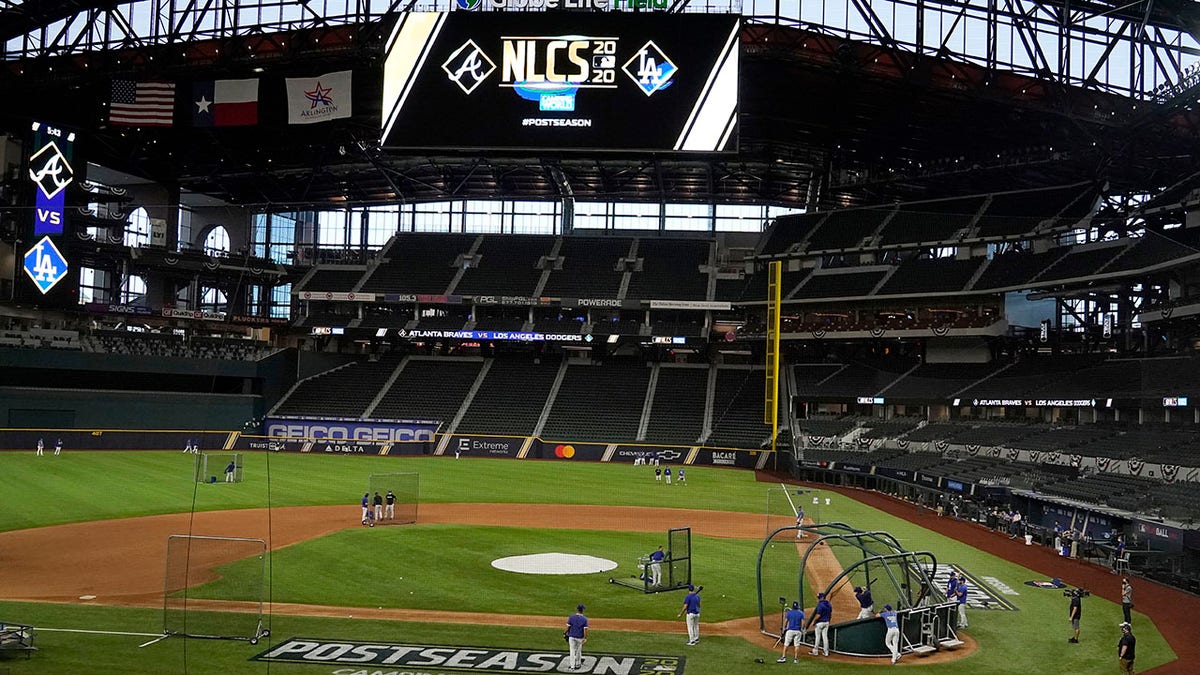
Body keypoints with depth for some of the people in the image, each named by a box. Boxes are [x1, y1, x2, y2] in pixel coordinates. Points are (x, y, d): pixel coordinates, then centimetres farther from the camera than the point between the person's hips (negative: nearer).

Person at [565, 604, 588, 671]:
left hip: (571, 637, 0)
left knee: (572, 651, 7)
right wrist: (585, 638, -9)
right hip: (580, 637, 0)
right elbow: (585, 629, -13)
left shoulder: (571, 617, -7)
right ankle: (578, 664, 28)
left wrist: (566, 634, 7)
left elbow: (568, 627, -6)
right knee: (578, 651, 16)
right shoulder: (584, 619, -8)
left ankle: (572, 666, 6)